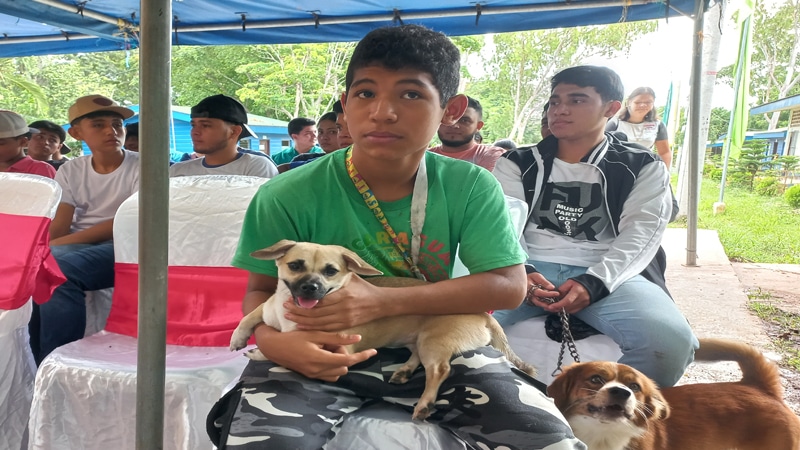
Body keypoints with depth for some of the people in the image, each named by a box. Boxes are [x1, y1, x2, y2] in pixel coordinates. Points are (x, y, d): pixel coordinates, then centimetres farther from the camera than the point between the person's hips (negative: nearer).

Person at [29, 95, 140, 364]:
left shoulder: (141, 167, -1)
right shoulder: (70, 171, 12)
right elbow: (57, 229, 3)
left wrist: (61, 244, -17)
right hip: (75, 250, 5)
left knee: (56, 269, -31)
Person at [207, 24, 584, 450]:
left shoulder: (470, 188, -9)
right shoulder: (287, 197, -13)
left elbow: (509, 286, -12)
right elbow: (261, 289, -2)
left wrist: (383, 301, -25)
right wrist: (272, 341, -29)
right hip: (323, 355, -1)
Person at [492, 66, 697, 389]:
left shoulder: (643, 169, 15)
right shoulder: (517, 164, 17)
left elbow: (640, 234, 1)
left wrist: (593, 282, -19)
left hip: (609, 276, 0)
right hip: (529, 271, 0)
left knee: (671, 340, -32)